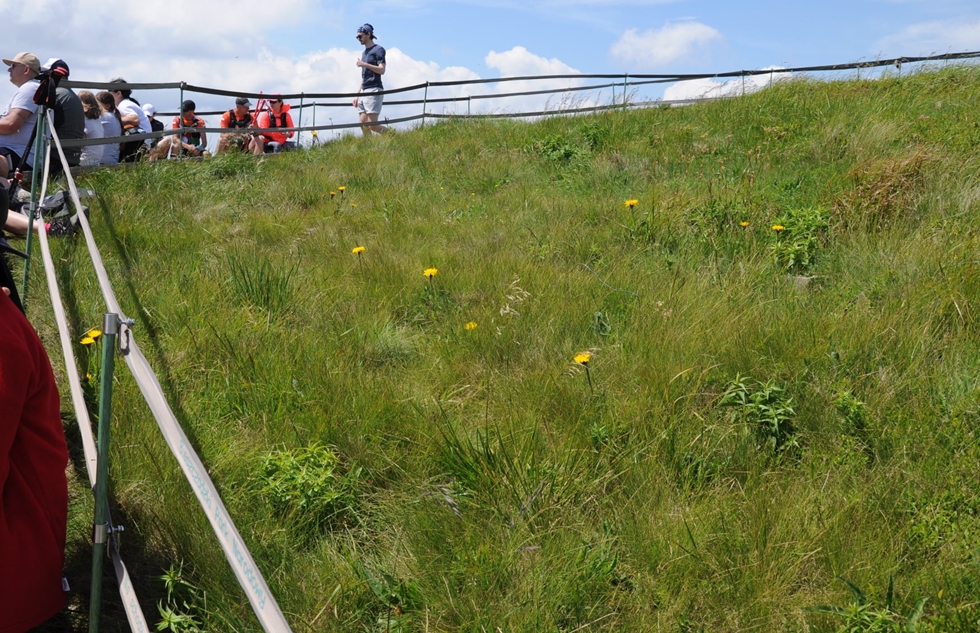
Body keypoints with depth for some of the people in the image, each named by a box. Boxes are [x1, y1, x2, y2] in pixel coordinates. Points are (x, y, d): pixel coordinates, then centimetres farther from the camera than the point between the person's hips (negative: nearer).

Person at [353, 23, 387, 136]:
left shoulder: (378, 50, -2)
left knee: (372, 125, -15)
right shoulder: (364, 53, 22)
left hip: (374, 91, -9)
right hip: (364, 92, 9)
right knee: (363, 124, 1)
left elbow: (381, 70, -14)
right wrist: (357, 95, 20)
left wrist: (364, 64, -18)